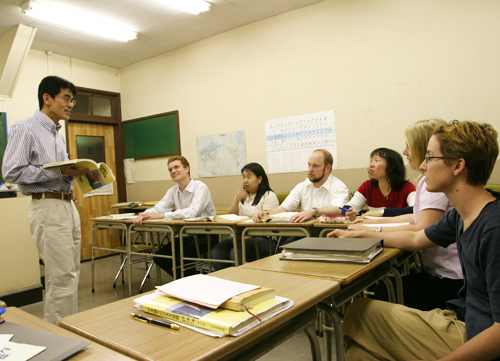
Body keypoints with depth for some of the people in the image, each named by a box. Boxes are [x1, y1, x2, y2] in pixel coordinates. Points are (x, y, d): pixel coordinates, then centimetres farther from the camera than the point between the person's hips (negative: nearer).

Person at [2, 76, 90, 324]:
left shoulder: (57, 133, 21)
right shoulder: (25, 129, -5)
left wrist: (74, 171, 7)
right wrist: (60, 171, -20)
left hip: (69, 206, 9)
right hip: (48, 208, -8)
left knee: (71, 274, 12)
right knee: (61, 278, -8)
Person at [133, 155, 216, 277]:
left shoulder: (200, 187, -13)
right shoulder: (173, 191, 9)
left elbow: (192, 212, -28)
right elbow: (157, 209, 1)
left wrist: (161, 215, -29)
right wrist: (142, 215, -22)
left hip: (205, 234, -7)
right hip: (186, 235, 7)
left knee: (181, 258, -26)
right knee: (160, 256, -6)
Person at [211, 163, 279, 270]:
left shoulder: (269, 196, 2)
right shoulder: (241, 194, 24)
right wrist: (237, 200, 1)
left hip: (262, 239, -6)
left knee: (236, 252, -32)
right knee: (217, 251, -21)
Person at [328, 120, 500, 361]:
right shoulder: (460, 215, 2)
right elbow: (416, 239, 19)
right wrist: (358, 235, 25)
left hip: (475, 338, -7)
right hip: (461, 318, 7)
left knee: (359, 312, -3)